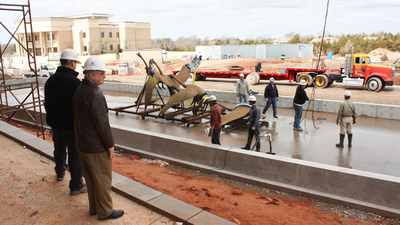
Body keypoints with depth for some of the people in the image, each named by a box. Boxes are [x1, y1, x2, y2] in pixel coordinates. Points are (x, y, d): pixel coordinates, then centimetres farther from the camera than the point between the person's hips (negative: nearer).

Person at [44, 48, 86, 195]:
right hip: (72, 124, -7)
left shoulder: (50, 80, 3)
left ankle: (60, 173, 48)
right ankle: (76, 186, 7)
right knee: (75, 155, 1)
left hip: (55, 123, 7)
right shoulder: (74, 81, -20)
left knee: (59, 149, 26)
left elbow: (47, 103, 13)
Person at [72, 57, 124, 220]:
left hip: (82, 145, 9)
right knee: (102, 179, 6)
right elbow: (102, 123, -23)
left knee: (90, 178, 20)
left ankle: (94, 207, 34)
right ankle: (105, 211, 19)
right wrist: (110, 145, -14)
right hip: (97, 147, -9)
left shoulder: (79, 91, 7)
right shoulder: (95, 94, -23)